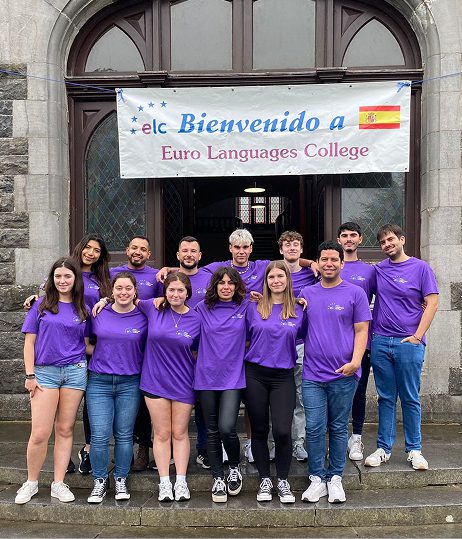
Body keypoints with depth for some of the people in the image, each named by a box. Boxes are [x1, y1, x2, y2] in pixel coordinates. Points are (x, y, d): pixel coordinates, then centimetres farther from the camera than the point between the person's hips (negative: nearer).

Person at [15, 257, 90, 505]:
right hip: (45, 372, -2)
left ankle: (58, 484, 16)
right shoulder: (41, 305, 3)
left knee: (65, 430, 6)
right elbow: (29, 341, 1)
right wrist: (30, 375, -5)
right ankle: (31, 482, 16)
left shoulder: (82, 309, 9)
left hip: (75, 372, 2)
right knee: (40, 434, -4)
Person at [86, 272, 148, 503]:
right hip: (99, 382, 1)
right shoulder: (98, 314, 4)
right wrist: (101, 354, 1)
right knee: (100, 435, -3)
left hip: (130, 383, 0)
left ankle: (121, 480, 22)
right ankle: (100, 481, 14)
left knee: (124, 435, 6)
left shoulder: (143, 318, 0)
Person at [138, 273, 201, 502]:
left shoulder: (196, 319, -5)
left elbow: (198, 352, 5)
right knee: (162, 434, 8)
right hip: (155, 381, 0)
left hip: (183, 383, 0)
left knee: (180, 433, 10)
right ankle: (164, 483, 17)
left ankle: (181, 482, 19)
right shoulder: (153, 308, -4)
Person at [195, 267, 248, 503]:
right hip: (207, 377, 2)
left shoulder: (245, 308, 1)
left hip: (233, 377, -1)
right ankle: (218, 478, 23)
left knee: (226, 428, -13)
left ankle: (235, 468, 15)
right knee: (212, 431, 8)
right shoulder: (202, 309, 3)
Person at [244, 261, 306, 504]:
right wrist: (257, 353, 4)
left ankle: (283, 481, 10)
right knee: (259, 429, 7)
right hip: (255, 374, 1)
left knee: (282, 430, -10)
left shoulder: (299, 311, 4)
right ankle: (264, 480, 21)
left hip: (283, 376, 0)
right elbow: (245, 337, 11)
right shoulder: (254, 308, 3)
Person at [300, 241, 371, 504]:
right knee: (314, 428, 1)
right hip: (312, 374, 2)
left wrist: (355, 361, -15)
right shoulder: (307, 294, 10)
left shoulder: (355, 293, 1)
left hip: (344, 374, -2)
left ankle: (335, 478, 20)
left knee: (338, 428, 8)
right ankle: (317, 479, 13)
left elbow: (361, 330, -2)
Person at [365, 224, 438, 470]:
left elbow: (432, 303, -4)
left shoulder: (420, 268, 0)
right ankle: (383, 448, 18)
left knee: (410, 399, 5)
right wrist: (371, 334, 7)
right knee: (386, 398, 10)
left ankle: (414, 450, 17)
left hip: (409, 344, -3)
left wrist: (417, 336, -10)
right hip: (380, 342, 3)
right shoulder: (378, 270, 9)